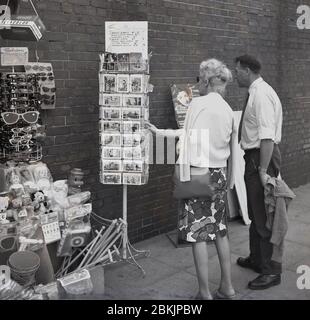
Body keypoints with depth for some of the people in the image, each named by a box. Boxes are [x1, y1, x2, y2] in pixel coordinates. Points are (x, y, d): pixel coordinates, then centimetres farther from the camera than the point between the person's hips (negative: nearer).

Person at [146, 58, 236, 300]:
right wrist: (160, 132, 24)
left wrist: (184, 176, -12)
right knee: (220, 231, 15)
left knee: (198, 235, 1)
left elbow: (189, 141, -16)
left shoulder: (198, 103, -10)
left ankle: (205, 293, 8)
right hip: (220, 174, 7)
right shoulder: (227, 109, 10)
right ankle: (227, 288, 25)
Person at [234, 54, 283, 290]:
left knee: (264, 216, -1)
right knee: (255, 212, 22)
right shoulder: (256, 92, 12)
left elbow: (267, 136, -26)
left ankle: (272, 272, 12)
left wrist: (263, 170, -28)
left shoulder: (261, 94, -19)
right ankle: (257, 259, 39)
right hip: (254, 156, 11)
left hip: (262, 157, -11)